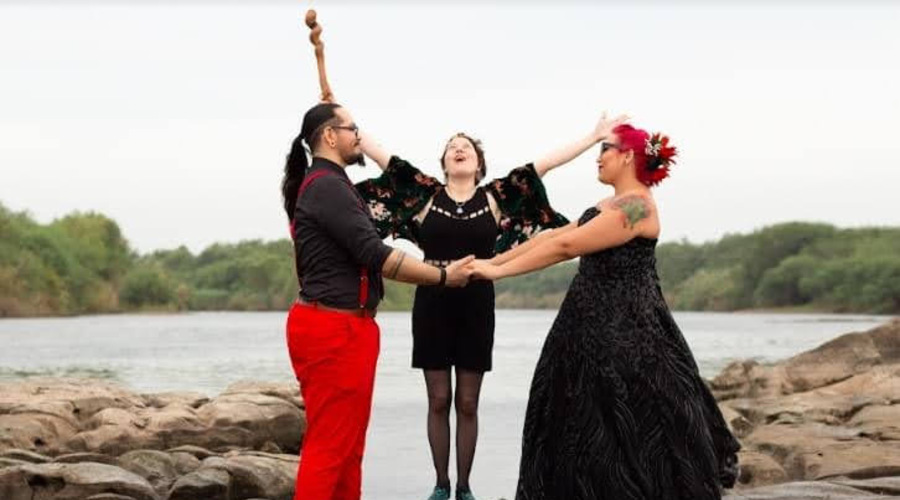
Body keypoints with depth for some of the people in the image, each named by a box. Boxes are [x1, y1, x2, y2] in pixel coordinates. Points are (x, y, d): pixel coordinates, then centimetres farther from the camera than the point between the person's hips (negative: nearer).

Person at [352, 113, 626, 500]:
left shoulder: (495, 196, 4)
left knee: (467, 403, 7)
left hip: (476, 305, 0)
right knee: (438, 400, 5)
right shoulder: (426, 193, 2)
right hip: (432, 303, 0)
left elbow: (545, 164, 1)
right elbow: (379, 155, 0)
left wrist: (595, 136, 0)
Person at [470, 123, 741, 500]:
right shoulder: (612, 206, 16)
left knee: (630, 433, -5)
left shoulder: (636, 206, -16)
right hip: (597, 326, 10)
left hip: (625, 331, -10)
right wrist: (493, 261, 10)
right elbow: (552, 235, 15)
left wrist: (499, 272, -14)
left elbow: (566, 246, -18)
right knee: (587, 425, 11)